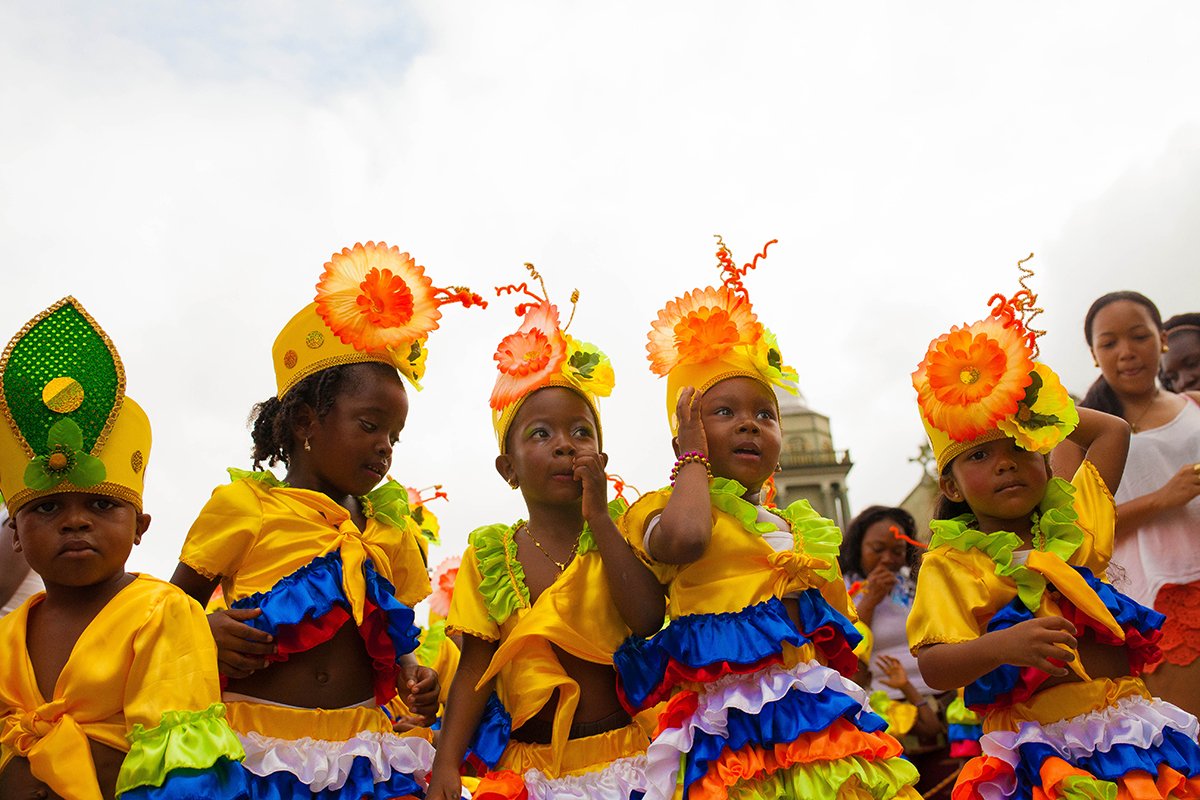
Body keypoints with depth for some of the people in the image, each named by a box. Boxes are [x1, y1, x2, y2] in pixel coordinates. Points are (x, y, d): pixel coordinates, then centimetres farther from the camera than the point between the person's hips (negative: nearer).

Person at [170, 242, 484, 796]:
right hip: (259, 736, -3)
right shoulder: (242, 507, 0)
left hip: (360, 738, 4)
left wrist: (411, 674, 1)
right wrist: (206, 633, -14)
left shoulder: (389, 526, 12)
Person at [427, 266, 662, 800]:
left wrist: (597, 515, -16)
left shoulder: (619, 534, -1)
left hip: (620, 756, 0)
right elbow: (477, 665, -1)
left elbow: (649, 618, -18)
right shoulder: (489, 554, 1)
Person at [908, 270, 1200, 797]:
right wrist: (999, 646, -32)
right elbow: (933, 667, -14)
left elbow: (1112, 431, 21)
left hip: (1125, 719, 5)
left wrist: (1036, 403, 18)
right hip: (1039, 747, -4)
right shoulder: (949, 566, -3)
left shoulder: (1072, 523, 12)